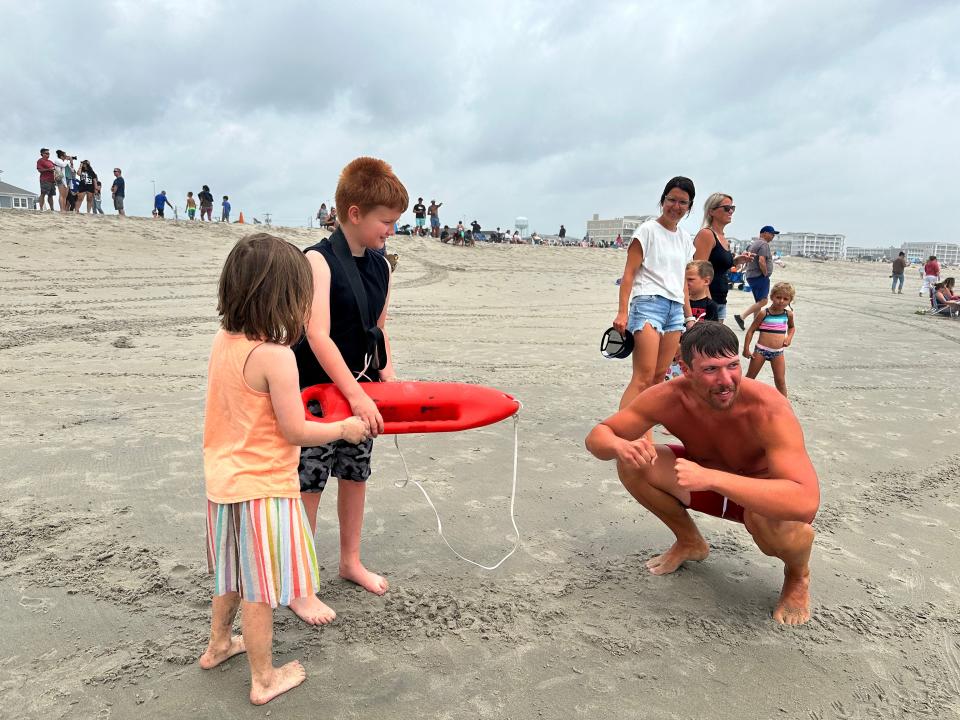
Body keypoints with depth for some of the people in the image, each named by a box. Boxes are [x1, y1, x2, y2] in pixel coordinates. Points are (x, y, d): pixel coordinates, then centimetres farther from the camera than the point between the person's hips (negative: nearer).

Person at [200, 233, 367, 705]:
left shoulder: (222, 342, 1)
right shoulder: (275, 356, -24)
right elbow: (296, 432, -20)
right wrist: (344, 428, -7)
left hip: (225, 481, 8)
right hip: (262, 488, -8)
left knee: (233, 572, 27)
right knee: (259, 587, 7)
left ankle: (218, 644, 46)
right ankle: (264, 679, 24)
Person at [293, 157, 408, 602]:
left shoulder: (380, 267, 5)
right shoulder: (319, 260, -17)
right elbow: (318, 336, -26)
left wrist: (388, 380, 0)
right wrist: (355, 395, -31)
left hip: (361, 388, 7)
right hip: (318, 391, -7)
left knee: (355, 474, 16)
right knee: (308, 485, 1)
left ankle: (350, 561, 33)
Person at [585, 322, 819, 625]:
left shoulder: (769, 409, -36)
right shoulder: (668, 397, -24)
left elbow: (807, 502, -46)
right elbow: (597, 436, -15)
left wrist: (712, 478, -54)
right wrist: (620, 446, -40)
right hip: (709, 480, 4)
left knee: (783, 523, -40)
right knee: (631, 464, -17)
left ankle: (798, 575, 0)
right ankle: (690, 542, 11)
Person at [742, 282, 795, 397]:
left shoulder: (788, 314, 3)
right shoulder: (764, 313, -8)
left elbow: (791, 327, 26)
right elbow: (751, 331, -4)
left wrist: (789, 337, 5)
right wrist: (746, 349, -6)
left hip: (778, 353, 3)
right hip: (761, 350, -2)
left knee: (780, 380, 5)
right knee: (750, 377, 8)